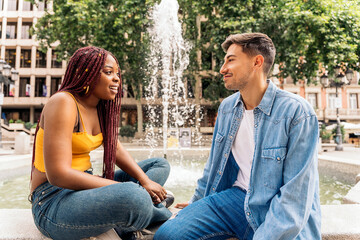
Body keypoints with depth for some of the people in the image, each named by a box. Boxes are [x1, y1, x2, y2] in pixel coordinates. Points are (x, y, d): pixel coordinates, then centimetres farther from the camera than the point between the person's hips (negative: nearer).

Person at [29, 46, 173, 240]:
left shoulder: (100, 108, 9)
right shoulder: (63, 103, -18)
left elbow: (117, 150, 8)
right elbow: (58, 174, -26)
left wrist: (145, 181, -9)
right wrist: (123, 188, -23)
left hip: (83, 186, 9)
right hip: (54, 200, -9)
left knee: (160, 165, 10)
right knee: (135, 198, -38)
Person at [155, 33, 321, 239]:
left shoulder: (297, 113, -15)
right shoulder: (227, 107, 5)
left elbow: (297, 193, -16)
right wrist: (197, 201, 22)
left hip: (284, 217, -4)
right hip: (237, 197, 4)